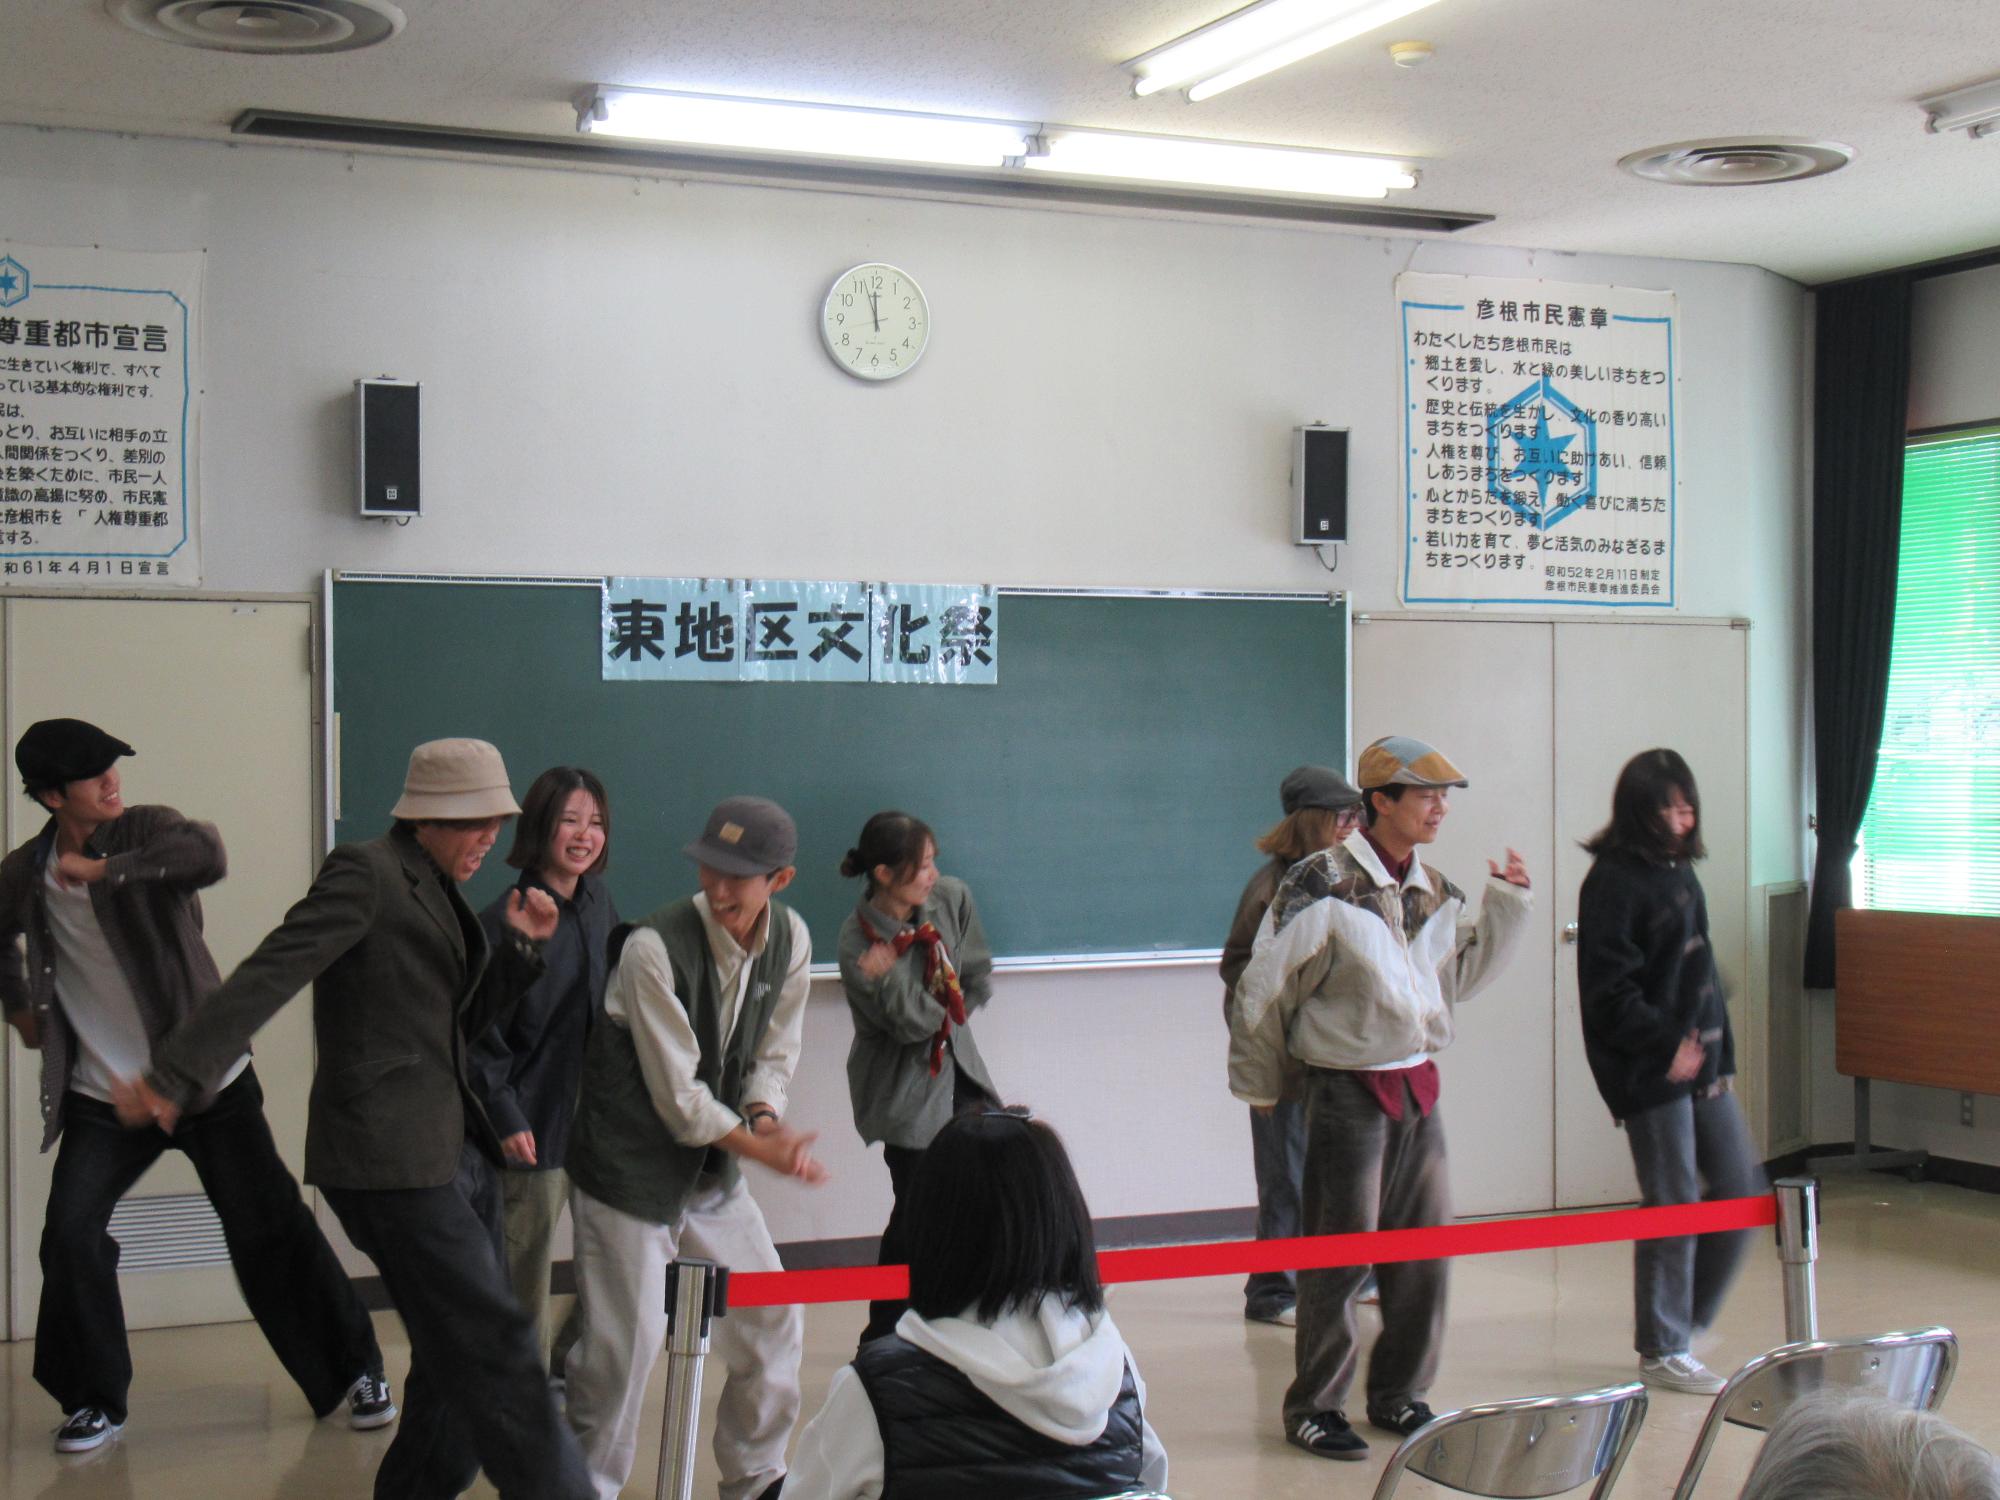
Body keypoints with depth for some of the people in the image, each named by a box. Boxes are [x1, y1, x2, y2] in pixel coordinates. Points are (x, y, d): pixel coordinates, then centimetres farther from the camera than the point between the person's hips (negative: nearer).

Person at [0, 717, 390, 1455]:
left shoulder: (146, 830, -9)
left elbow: (207, 855, -34)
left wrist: (105, 870, -32)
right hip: (102, 1096, 3)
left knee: (271, 1228, -1)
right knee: (70, 1236, -9)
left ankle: (355, 1371, 14)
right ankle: (94, 1401, 11)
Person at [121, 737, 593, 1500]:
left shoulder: (438, 892, 17)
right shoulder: (366, 873, -9)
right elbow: (269, 973, -18)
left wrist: (523, 947, 7)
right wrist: (173, 1074, -26)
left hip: (454, 1146, 9)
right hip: (393, 1157, -9)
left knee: (463, 1352, 13)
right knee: (495, 1349, -9)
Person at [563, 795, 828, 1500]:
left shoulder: (790, 939, -3)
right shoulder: (653, 948, -23)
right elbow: (679, 1099, -20)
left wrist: (765, 1117, -13)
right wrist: (762, 1148, -14)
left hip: (714, 1172, 7)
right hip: (630, 1173, -7)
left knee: (773, 1324, 12)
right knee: (622, 1351, -4)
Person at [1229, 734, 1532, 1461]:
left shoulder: (1435, 892, 9)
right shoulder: (1322, 883, -14)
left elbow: (1459, 976, 21)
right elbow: (1265, 990, -9)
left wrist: (1506, 905, 9)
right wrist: (1258, 1084, -1)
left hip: (1418, 1087, 7)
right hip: (1348, 1091, -7)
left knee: (1425, 1245, 11)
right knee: (1340, 1251, -2)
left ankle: (1398, 1395, 25)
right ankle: (1314, 1408, 11)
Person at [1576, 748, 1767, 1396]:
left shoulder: (1678, 870, 13)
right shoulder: (1613, 881, -13)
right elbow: (1609, 991, -18)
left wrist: (1719, 1050, 15)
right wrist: (1668, 1044, -24)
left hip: (1701, 1063, 9)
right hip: (1650, 1073, -8)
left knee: (1742, 1186, 10)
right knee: (1673, 1206, -1)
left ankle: (1687, 1315, 26)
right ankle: (1663, 1353, 13)